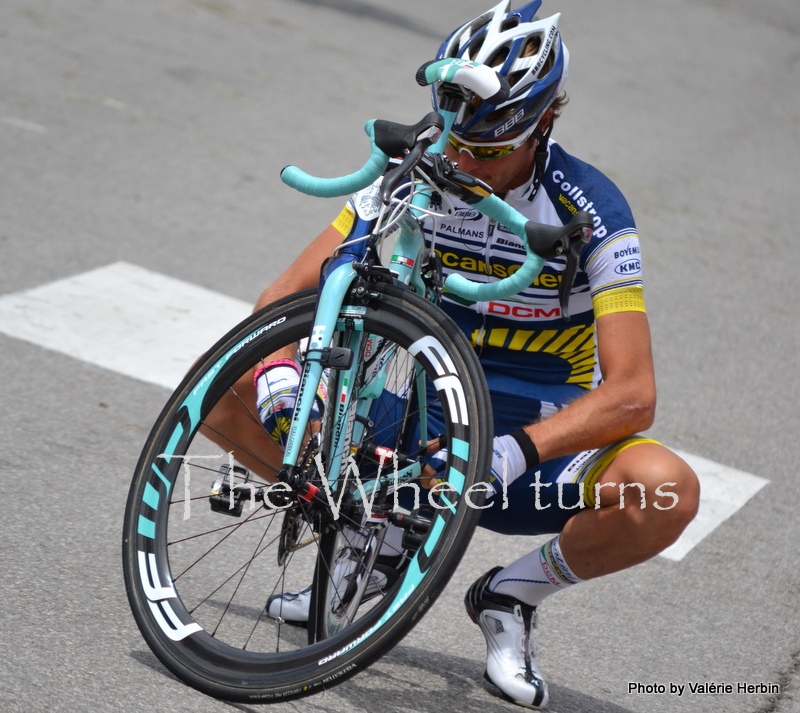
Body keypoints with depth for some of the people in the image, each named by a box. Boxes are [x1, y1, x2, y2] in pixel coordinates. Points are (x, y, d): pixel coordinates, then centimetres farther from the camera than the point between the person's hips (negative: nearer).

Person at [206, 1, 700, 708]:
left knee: (667, 489, -36)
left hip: (540, 444, -3)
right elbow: (284, 296, -7)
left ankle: (514, 593, -7)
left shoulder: (590, 210, -16)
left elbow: (631, 396, -24)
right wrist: (276, 372, -30)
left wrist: (514, 452, -39)